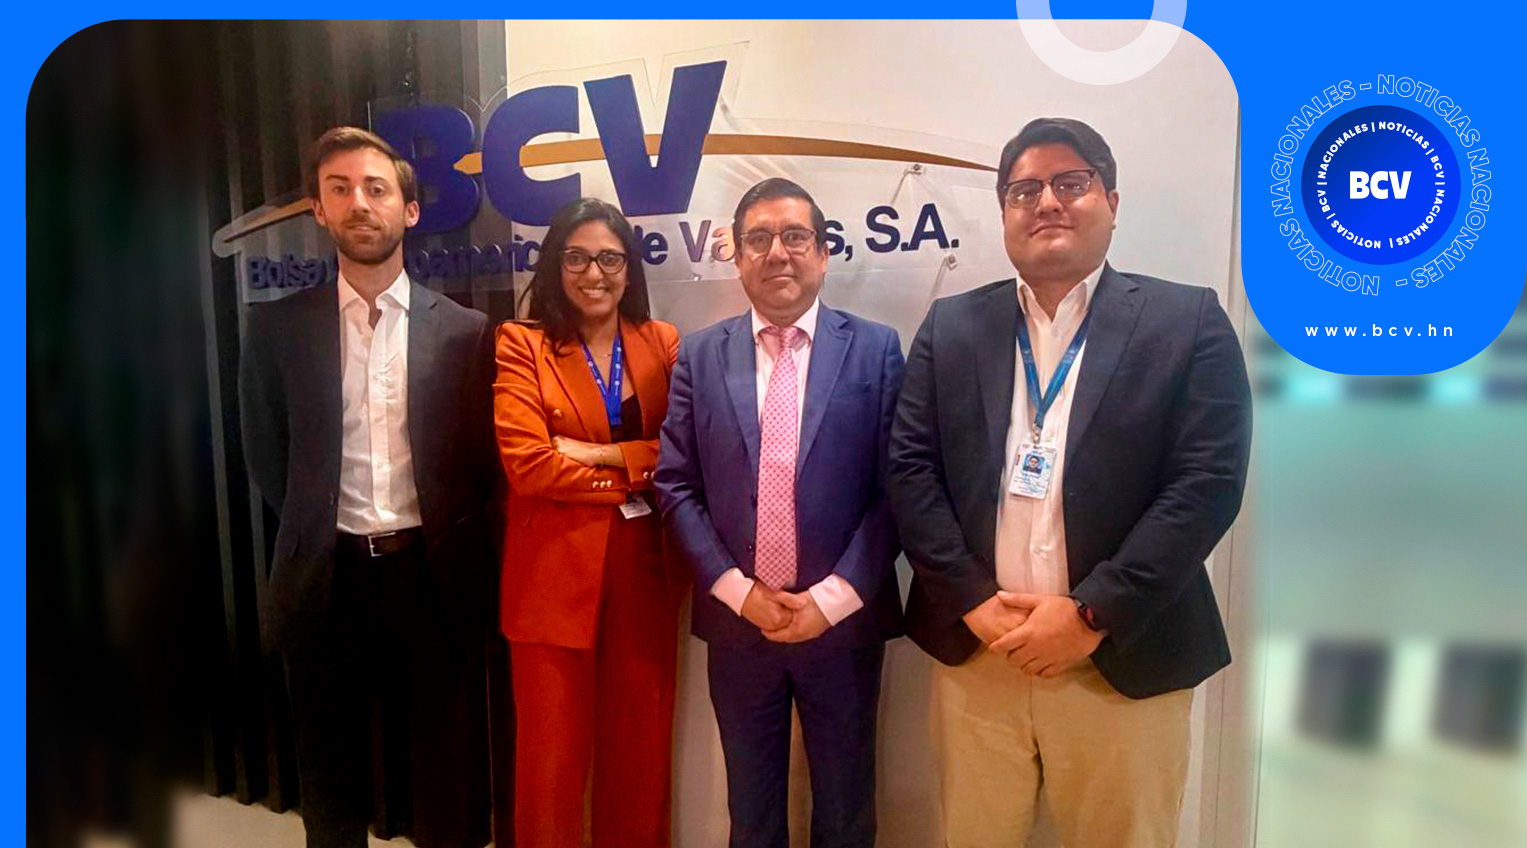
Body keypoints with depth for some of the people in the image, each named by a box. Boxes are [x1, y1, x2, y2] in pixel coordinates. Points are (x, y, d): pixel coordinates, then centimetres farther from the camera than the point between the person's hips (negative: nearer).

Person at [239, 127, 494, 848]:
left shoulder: (465, 331, -1)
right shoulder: (277, 327, 2)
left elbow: (479, 459, 4)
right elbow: (268, 457, 8)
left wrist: (445, 541, 0)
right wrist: (315, 533, 7)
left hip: (435, 575, -1)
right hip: (327, 577, 1)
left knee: (447, 768, 11)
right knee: (331, 774, 16)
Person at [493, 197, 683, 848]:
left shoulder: (664, 344, 8)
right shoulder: (522, 344, 0)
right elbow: (526, 464, -12)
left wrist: (601, 454, -12)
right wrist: (635, 477, -8)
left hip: (645, 575, 3)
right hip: (554, 575, -2)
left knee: (641, 752, 12)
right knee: (553, 753, 9)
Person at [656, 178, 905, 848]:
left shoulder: (876, 349, -3)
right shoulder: (699, 356, 2)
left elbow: (895, 486, -6)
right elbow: (676, 485, 0)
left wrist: (834, 598, -12)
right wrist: (738, 591, -9)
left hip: (845, 620, -1)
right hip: (736, 621, 2)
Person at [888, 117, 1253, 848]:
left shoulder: (1188, 321, -1)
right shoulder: (953, 326, 6)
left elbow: (1208, 483, -9)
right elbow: (910, 468, 0)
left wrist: (1092, 615, -15)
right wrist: (975, 603, -10)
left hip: (1124, 663, -1)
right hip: (974, 654, 2)